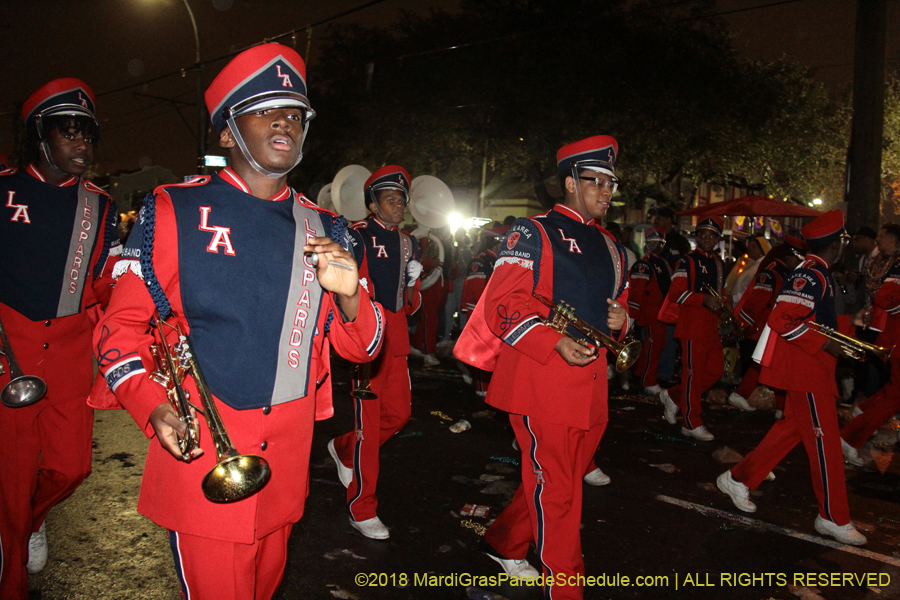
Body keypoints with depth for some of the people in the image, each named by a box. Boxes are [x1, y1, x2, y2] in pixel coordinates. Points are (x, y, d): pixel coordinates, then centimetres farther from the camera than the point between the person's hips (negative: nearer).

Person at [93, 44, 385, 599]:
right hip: (200, 447, -3)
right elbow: (122, 324, -2)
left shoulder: (323, 229, 5)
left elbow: (362, 349, 4)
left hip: (289, 449, 4)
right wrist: (152, 405, -18)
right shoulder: (175, 211, -4)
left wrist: (347, 295, -17)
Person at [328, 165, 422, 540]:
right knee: (368, 421, -3)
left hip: (397, 340, 7)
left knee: (399, 413, 12)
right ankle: (362, 510, 10)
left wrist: (412, 281, -1)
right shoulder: (357, 237, -7)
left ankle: (344, 449, 38)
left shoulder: (408, 243, 14)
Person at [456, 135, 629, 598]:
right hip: (541, 381, -8)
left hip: (591, 383, 8)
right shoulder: (533, 233, -5)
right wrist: (556, 343, -24)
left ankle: (504, 543, 38)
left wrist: (619, 320, 4)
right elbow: (504, 302, -13)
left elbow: (618, 301, 29)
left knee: (564, 478, 18)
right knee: (557, 490, 0)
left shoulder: (609, 247, 18)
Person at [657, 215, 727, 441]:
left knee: (716, 369, 8)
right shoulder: (687, 261, -5)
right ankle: (692, 424, 4)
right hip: (692, 322, -8)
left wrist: (719, 302, 14)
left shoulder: (719, 264, 18)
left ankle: (673, 396, 22)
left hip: (711, 323, 8)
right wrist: (703, 299, -24)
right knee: (693, 371, -4)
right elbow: (675, 293, -14)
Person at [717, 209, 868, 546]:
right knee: (825, 441, -2)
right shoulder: (812, 275, -18)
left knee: (792, 428, 15)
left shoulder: (815, 274, 15)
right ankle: (834, 518, 9)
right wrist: (826, 344, -22)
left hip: (808, 369, 11)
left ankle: (738, 479, 22)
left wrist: (851, 322, 14)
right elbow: (783, 321, -27)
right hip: (807, 370, -11)